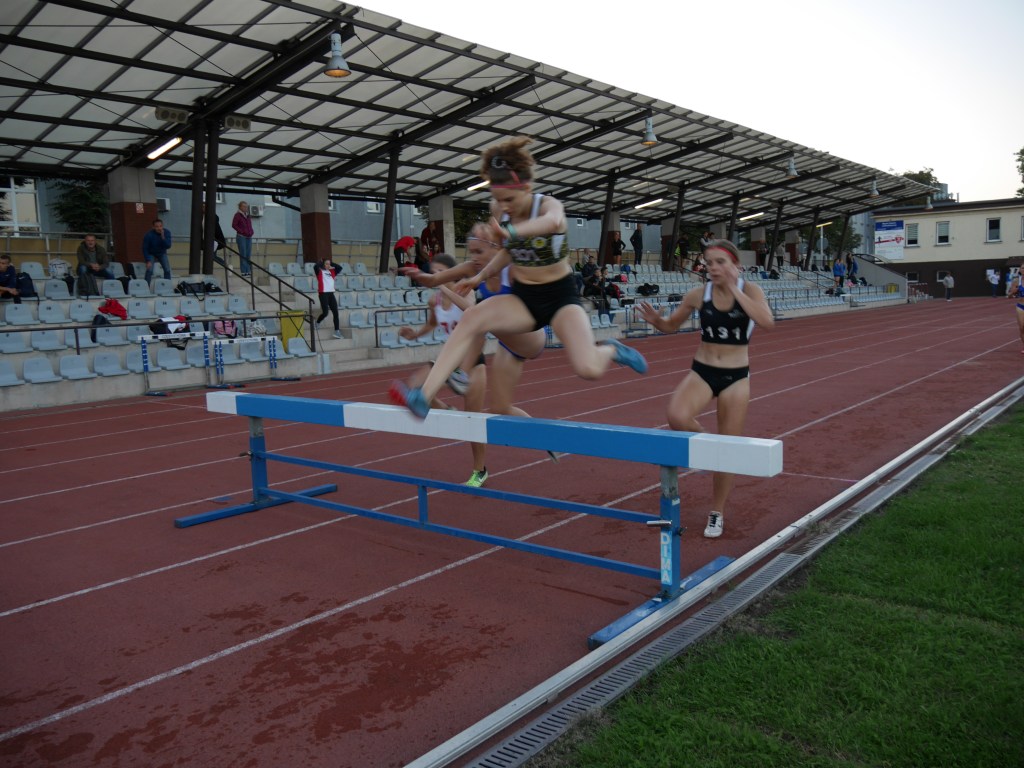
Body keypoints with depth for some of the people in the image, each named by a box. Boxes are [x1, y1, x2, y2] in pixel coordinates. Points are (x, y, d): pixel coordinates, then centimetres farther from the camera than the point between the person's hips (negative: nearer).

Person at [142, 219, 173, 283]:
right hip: (151, 254, -3)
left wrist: (163, 237, -39)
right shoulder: (149, 235, -26)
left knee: (167, 270, -10)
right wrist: (148, 261, -23)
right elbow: (145, 249, -18)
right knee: (149, 270, -20)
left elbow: (168, 246, -24)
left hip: (162, 253, 3)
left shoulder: (167, 232, -18)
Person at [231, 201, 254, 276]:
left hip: (249, 237, 7)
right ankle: (244, 272, -6)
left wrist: (251, 231, 10)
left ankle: (249, 271, 7)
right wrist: (242, 231, -13)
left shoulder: (247, 215, 16)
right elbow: (234, 225, -8)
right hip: (241, 237, -7)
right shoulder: (237, 215, -4)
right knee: (243, 255, -7)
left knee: (248, 255, 4)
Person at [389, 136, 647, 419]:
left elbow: (552, 221, -49)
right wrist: (482, 276, 5)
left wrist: (510, 231, -68)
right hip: (522, 297, 4)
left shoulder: (549, 204, -20)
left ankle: (611, 350, 14)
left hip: (560, 295, -4)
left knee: (589, 369, -25)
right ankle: (423, 397, -34)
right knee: (472, 318, -28)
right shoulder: (498, 208, -5)